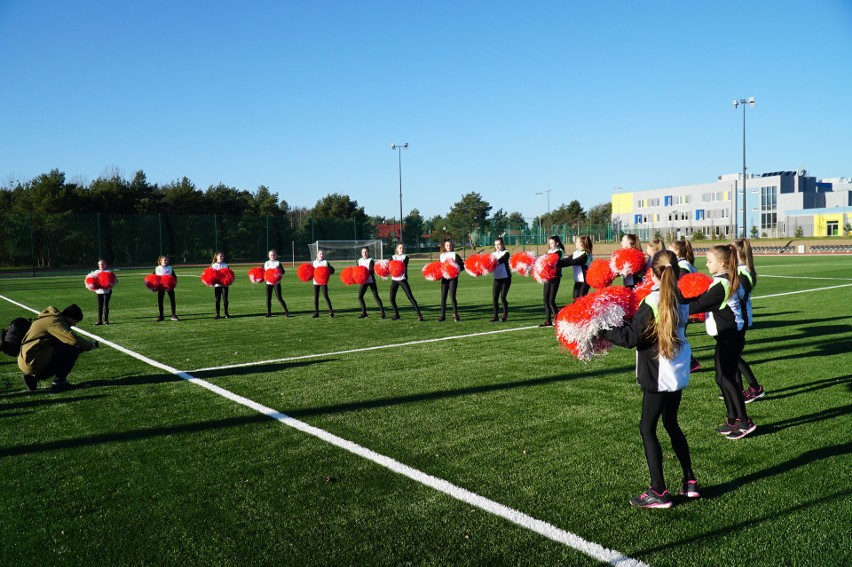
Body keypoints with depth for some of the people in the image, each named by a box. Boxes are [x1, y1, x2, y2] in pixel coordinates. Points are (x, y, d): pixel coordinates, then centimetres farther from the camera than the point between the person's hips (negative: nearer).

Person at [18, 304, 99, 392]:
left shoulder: (50, 318, 18)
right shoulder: (55, 321, -13)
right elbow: (74, 340, -26)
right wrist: (91, 345, -9)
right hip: (33, 363, -10)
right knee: (74, 349, -14)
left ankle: (33, 377, 16)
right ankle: (59, 382, -6)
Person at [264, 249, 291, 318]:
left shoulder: (278, 263, 0)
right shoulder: (266, 263, 11)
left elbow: (282, 271, -6)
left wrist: (279, 274, -25)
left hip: (276, 282, -4)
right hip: (268, 282, 4)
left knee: (279, 298, -8)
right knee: (268, 298, 5)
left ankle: (287, 312, -6)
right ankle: (268, 313, 15)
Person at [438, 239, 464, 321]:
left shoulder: (455, 255, -3)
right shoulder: (441, 256, 10)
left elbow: (462, 266, -4)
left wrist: (457, 271, -19)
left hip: (453, 277, -4)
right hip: (444, 278, 4)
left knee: (452, 296, -8)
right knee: (443, 297, 3)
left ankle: (455, 314, 6)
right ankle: (443, 315, 8)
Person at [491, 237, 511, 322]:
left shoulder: (506, 253, -4)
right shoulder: (493, 254, 12)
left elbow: (501, 260, -23)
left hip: (506, 278, -4)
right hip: (497, 278, 4)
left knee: (502, 297, -6)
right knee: (494, 298, -2)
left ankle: (505, 315, 10)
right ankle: (495, 315, 6)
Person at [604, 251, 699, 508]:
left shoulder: (652, 303, -19)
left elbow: (631, 337, -21)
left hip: (658, 376, -8)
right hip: (678, 372, 8)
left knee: (647, 428, 2)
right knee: (671, 424, 21)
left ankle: (658, 492, 6)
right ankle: (689, 482, 27)